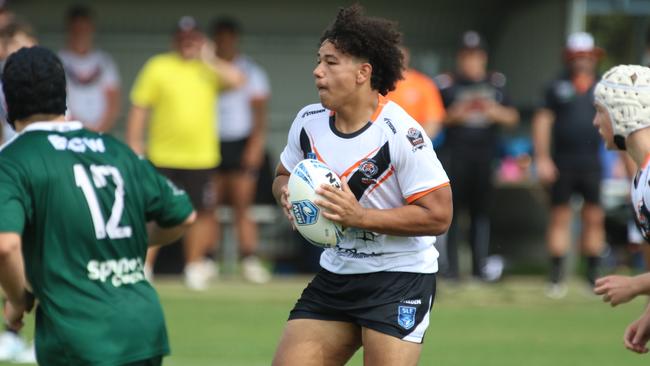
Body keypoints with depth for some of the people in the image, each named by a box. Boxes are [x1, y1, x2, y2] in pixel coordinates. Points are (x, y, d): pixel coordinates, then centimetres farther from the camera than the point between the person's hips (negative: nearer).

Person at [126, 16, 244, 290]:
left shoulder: (209, 69, 7)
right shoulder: (158, 67, 1)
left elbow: (236, 80, -11)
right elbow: (139, 108, 1)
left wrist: (209, 59, -9)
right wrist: (134, 142, -5)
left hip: (201, 157, 2)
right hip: (164, 157, -2)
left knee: (200, 214, 6)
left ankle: (194, 267, 21)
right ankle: (144, 268, 2)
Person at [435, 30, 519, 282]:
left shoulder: (496, 84, 12)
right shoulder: (447, 84, 2)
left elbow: (512, 117, 17)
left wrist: (497, 113, -3)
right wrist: (453, 115, -15)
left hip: (485, 155, 3)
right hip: (455, 155, -3)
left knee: (481, 211, 4)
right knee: (452, 211, -4)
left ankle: (480, 266, 5)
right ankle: (452, 267, -1)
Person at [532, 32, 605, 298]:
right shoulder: (557, 88, 5)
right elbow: (542, 122, 4)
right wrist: (542, 159, -3)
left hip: (592, 164, 1)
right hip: (562, 164, -1)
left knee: (595, 217, 0)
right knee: (560, 217, -1)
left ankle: (593, 275, 10)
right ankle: (557, 277, 3)